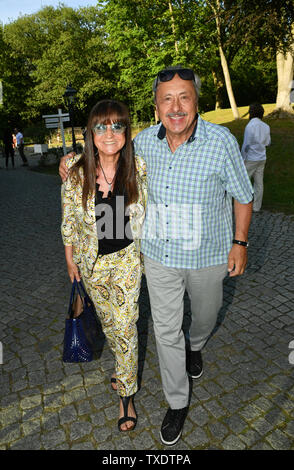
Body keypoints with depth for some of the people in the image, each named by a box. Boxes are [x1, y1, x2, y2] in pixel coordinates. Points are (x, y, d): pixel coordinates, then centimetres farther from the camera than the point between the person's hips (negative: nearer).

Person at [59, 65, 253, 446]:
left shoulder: (221, 142, -17)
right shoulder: (144, 141, -7)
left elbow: (243, 196, -5)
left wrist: (240, 243, -5)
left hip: (207, 256, -1)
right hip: (159, 254, 2)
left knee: (205, 313, 24)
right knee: (166, 329, 10)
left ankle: (196, 347, 63)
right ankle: (177, 401, 35)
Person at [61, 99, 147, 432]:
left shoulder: (138, 167, -14)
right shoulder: (77, 172, -16)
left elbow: (143, 214, 0)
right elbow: (69, 219, -4)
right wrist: (70, 259, 3)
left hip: (127, 257, -1)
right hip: (92, 259, 1)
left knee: (125, 324, 3)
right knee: (107, 319, 21)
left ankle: (126, 393, 26)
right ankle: (124, 363, 53)